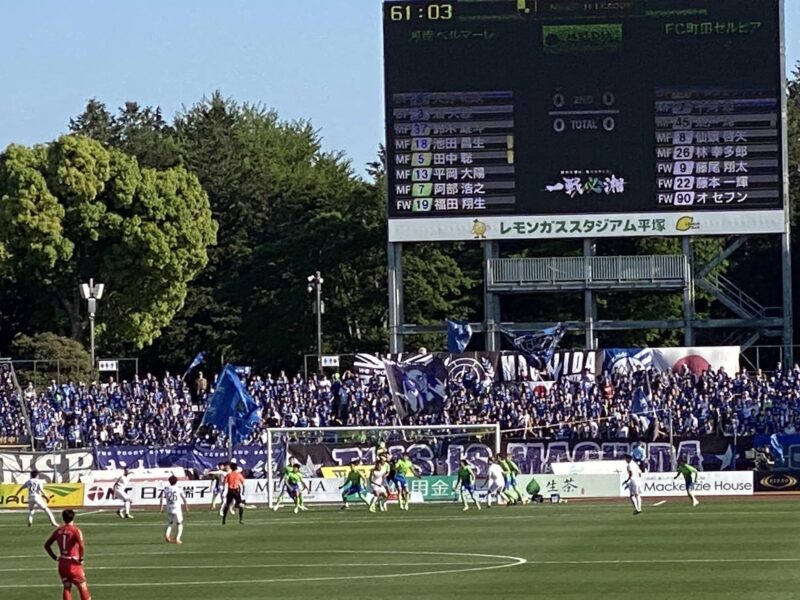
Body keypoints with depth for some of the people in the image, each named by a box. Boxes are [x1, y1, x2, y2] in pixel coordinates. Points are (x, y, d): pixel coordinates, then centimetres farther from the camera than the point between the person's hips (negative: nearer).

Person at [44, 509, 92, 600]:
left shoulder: (58, 531, 6)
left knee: (67, 587, 13)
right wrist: (81, 558, -13)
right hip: (73, 563, -5)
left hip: (62, 563, 5)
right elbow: (81, 545, -27)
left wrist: (55, 557, 13)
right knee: (82, 586, 5)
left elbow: (47, 545, 11)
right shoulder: (76, 531, -11)